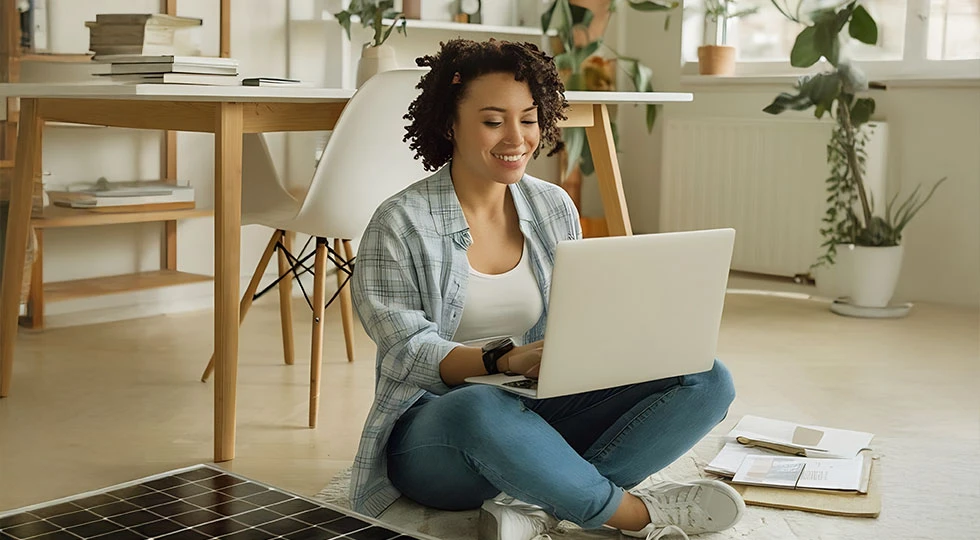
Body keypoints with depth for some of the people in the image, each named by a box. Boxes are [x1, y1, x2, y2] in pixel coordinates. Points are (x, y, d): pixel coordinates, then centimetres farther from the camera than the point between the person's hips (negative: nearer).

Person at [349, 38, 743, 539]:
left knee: (707, 380, -13)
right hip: (433, 426, -5)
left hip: (542, 411, 6)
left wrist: (614, 344, -15)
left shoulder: (555, 209, 8)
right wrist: (504, 361, -31)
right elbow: (408, 352, -14)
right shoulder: (401, 224, -8)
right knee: (484, 409, -43)